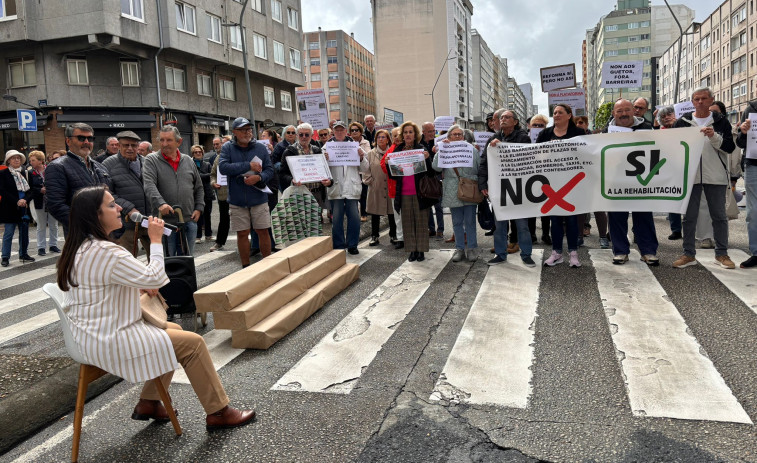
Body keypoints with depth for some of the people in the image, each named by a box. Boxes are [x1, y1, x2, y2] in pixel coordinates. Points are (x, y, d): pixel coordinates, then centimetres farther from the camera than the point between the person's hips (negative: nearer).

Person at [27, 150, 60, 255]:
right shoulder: (30, 173, -1)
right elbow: (30, 188, -5)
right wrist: (40, 190, -21)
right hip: (40, 203, 0)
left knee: (53, 225, 10)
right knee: (41, 226, 8)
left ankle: (53, 245, 22)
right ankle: (41, 247, 14)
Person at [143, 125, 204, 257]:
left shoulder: (188, 161, 12)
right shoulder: (151, 160, 0)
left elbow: (199, 188, 19)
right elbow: (149, 185, -16)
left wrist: (199, 208, 8)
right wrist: (160, 203, -32)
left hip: (189, 220, 4)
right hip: (164, 221, -3)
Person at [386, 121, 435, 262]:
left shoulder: (422, 150, 1)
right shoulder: (397, 151, 9)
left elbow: (431, 173, -4)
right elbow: (393, 176, 12)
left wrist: (427, 159, -20)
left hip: (419, 192, -3)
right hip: (404, 193, 3)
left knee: (421, 221, 1)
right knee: (407, 222, 5)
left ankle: (421, 250, 9)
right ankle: (412, 250, 13)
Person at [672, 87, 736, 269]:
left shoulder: (721, 121, 5)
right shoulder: (682, 122, 6)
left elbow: (730, 147, -3)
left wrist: (714, 137, -17)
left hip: (716, 177, 0)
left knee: (719, 216, 6)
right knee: (689, 216, 4)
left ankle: (721, 254, 17)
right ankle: (689, 254, 13)